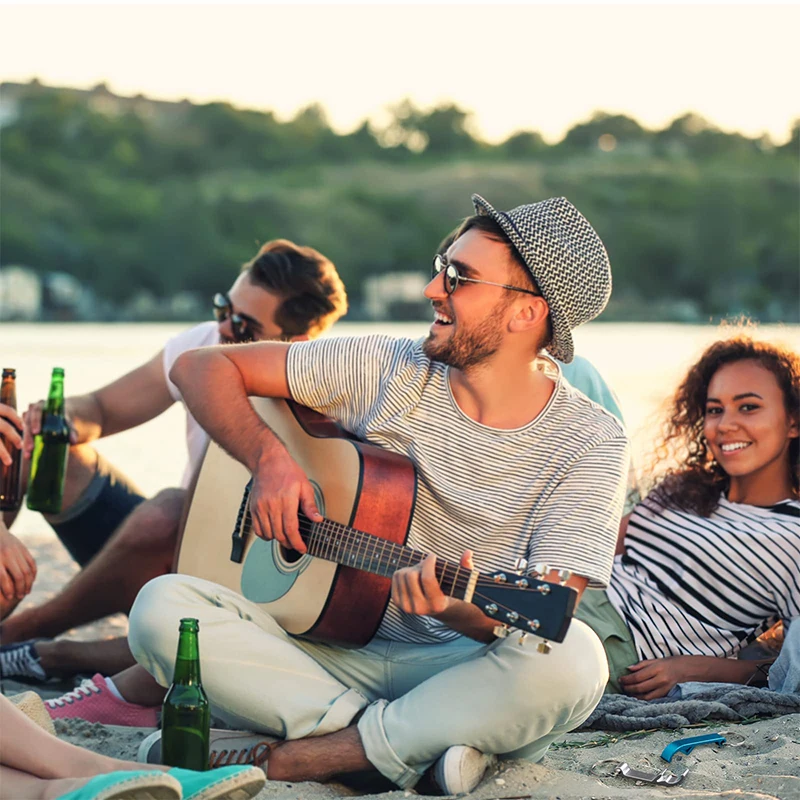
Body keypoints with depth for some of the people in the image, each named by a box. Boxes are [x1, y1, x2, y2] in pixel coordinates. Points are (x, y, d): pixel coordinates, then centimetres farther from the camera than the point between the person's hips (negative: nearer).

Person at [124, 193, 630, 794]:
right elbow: (200, 366, 4)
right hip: (335, 658, 2)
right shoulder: (386, 371, 1)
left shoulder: (590, 443, -6)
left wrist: (461, 612, -36)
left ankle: (290, 756, -23)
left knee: (572, 659, -36)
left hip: (462, 671, -2)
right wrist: (269, 459, -14)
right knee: (162, 607, -21)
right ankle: (408, 747, -22)